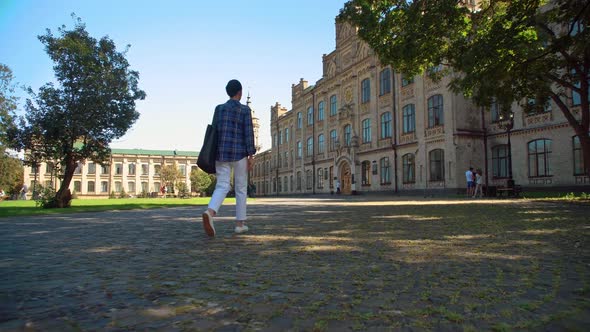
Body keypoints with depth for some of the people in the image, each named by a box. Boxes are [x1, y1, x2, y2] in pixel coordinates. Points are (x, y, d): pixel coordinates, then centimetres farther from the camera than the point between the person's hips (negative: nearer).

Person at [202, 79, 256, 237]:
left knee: (222, 187, -1)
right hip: (239, 153, -3)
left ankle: (209, 212, -30)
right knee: (241, 188, 8)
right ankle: (240, 223, 10)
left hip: (222, 152, 3)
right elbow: (248, 133, -9)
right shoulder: (245, 110, -2)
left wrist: (215, 155, 17)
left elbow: (214, 132, 11)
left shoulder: (219, 108, 11)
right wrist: (251, 155, -9)